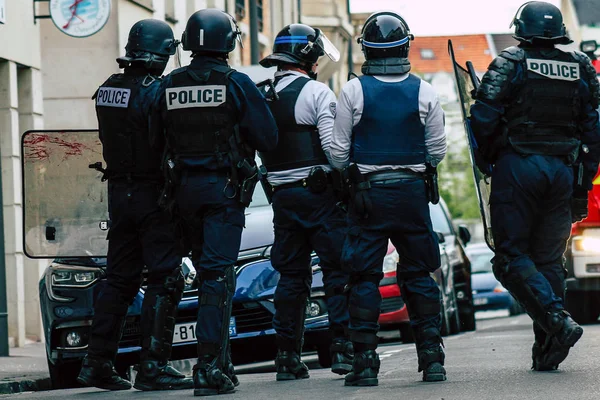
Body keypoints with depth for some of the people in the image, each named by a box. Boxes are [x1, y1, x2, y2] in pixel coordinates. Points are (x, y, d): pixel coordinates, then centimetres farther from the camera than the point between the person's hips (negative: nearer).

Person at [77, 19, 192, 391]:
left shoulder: (109, 89, 6)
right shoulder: (157, 92, -16)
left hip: (119, 192, 7)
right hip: (154, 193, -7)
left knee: (119, 278, 14)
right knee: (165, 280, -3)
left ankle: (98, 362, 14)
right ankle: (153, 367, -6)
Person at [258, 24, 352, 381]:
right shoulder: (316, 92, -8)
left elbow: (259, 151, 10)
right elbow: (334, 145, -14)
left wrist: (274, 187, 15)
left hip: (282, 196, 6)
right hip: (320, 193, -6)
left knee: (292, 275, 10)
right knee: (338, 271, -1)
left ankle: (288, 357, 7)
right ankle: (343, 350, -7)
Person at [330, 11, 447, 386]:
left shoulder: (354, 91, -6)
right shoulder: (424, 92, -2)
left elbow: (338, 151, -2)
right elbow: (437, 150, 3)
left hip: (368, 193, -1)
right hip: (414, 192, 1)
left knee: (365, 278, 3)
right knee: (418, 274, 9)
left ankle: (365, 360, 0)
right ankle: (432, 356, 5)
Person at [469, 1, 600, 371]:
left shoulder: (509, 65, -4)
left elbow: (484, 119, -9)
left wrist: (486, 157, 11)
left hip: (518, 167, -4)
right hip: (563, 171, 5)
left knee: (511, 256, 0)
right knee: (549, 257, 11)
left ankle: (557, 321, -19)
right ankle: (547, 350, 6)